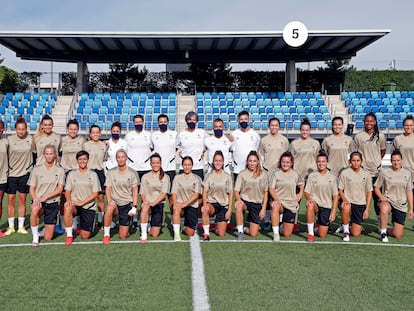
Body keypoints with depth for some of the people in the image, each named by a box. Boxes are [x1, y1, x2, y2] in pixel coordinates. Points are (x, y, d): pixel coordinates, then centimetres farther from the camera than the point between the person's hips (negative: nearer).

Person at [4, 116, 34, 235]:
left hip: (25, 173, 1)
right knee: (11, 199, 4)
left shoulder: (30, 139, -2)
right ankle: (11, 226, 15)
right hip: (11, 173, -1)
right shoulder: (9, 139, -5)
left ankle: (21, 226, 17)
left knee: (22, 200, 7)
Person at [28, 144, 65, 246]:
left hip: (53, 203, 1)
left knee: (48, 238, 0)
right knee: (35, 209, -41)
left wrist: (45, 197, -19)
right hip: (39, 201, 0)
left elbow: (60, 189, -5)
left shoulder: (60, 170, 0)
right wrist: (35, 199, -19)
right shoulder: (37, 169, 0)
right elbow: (31, 188, 1)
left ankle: (48, 227, 37)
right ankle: (35, 237, -20)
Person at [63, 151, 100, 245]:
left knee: (85, 236, -4)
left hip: (89, 206, -1)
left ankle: (80, 227, 33)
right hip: (75, 205, 1)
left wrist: (82, 202, -13)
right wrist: (68, 200, -16)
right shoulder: (71, 174, 8)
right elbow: (67, 191, 6)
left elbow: (95, 193, -2)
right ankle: (69, 236, -21)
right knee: (67, 208, -38)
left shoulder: (93, 174, 2)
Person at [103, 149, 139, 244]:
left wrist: (134, 207, -8)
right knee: (110, 207, -40)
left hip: (127, 204, 0)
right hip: (115, 202, 0)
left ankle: (124, 225, 35)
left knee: (123, 236, -3)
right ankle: (106, 235, -22)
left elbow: (135, 191, 1)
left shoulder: (132, 173, 0)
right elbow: (108, 188, -3)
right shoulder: (111, 172, 1)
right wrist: (109, 201, -22)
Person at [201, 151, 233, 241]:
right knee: (204, 209, -40)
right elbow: (205, 191, -6)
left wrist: (229, 210, -3)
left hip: (224, 206, 1)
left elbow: (230, 194, 5)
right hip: (212, 203, -1)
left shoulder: (227, 177, 3)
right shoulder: (209, 176, 1)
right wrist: (205, 204, -24)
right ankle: (206, 233, -23)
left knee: (221, 234, -4)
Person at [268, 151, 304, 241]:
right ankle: (276, 234, -33)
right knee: (275, 206, -43)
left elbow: (302, 184, 27)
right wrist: (276, 200, -22)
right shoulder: (276, 173, -1)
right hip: (279, 201, -2)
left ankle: (285, 224, 36)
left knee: (287, 234, -2)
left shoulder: (295, 174, 8)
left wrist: (300, 194, 11)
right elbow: (271, 189, -7)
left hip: (291, 204, 2)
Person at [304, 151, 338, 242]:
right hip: (315, 203, -1)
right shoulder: (312, 175, 1)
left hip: (326, 207, 1)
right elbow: (306, 192, -1)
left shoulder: (332, 177, 4)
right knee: (310, 206, -41)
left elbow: (335, 196, 5)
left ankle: (318, 226, 36)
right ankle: (310, 233, -27)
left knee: (322, 235, -2)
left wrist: (334, 211, -3)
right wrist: (309, 199, -24)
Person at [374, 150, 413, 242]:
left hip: (401, 205, 3)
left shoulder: (407, 173, 5)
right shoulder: (384, 172, -4)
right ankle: (383, 232, -23)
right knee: (384, 209, -43)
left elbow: (409, 192, 9)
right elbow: (376, 187, 4)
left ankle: (387, 230, 32)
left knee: (398, 235, -2)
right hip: (388, 201, -3)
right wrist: (381, 197, -16)